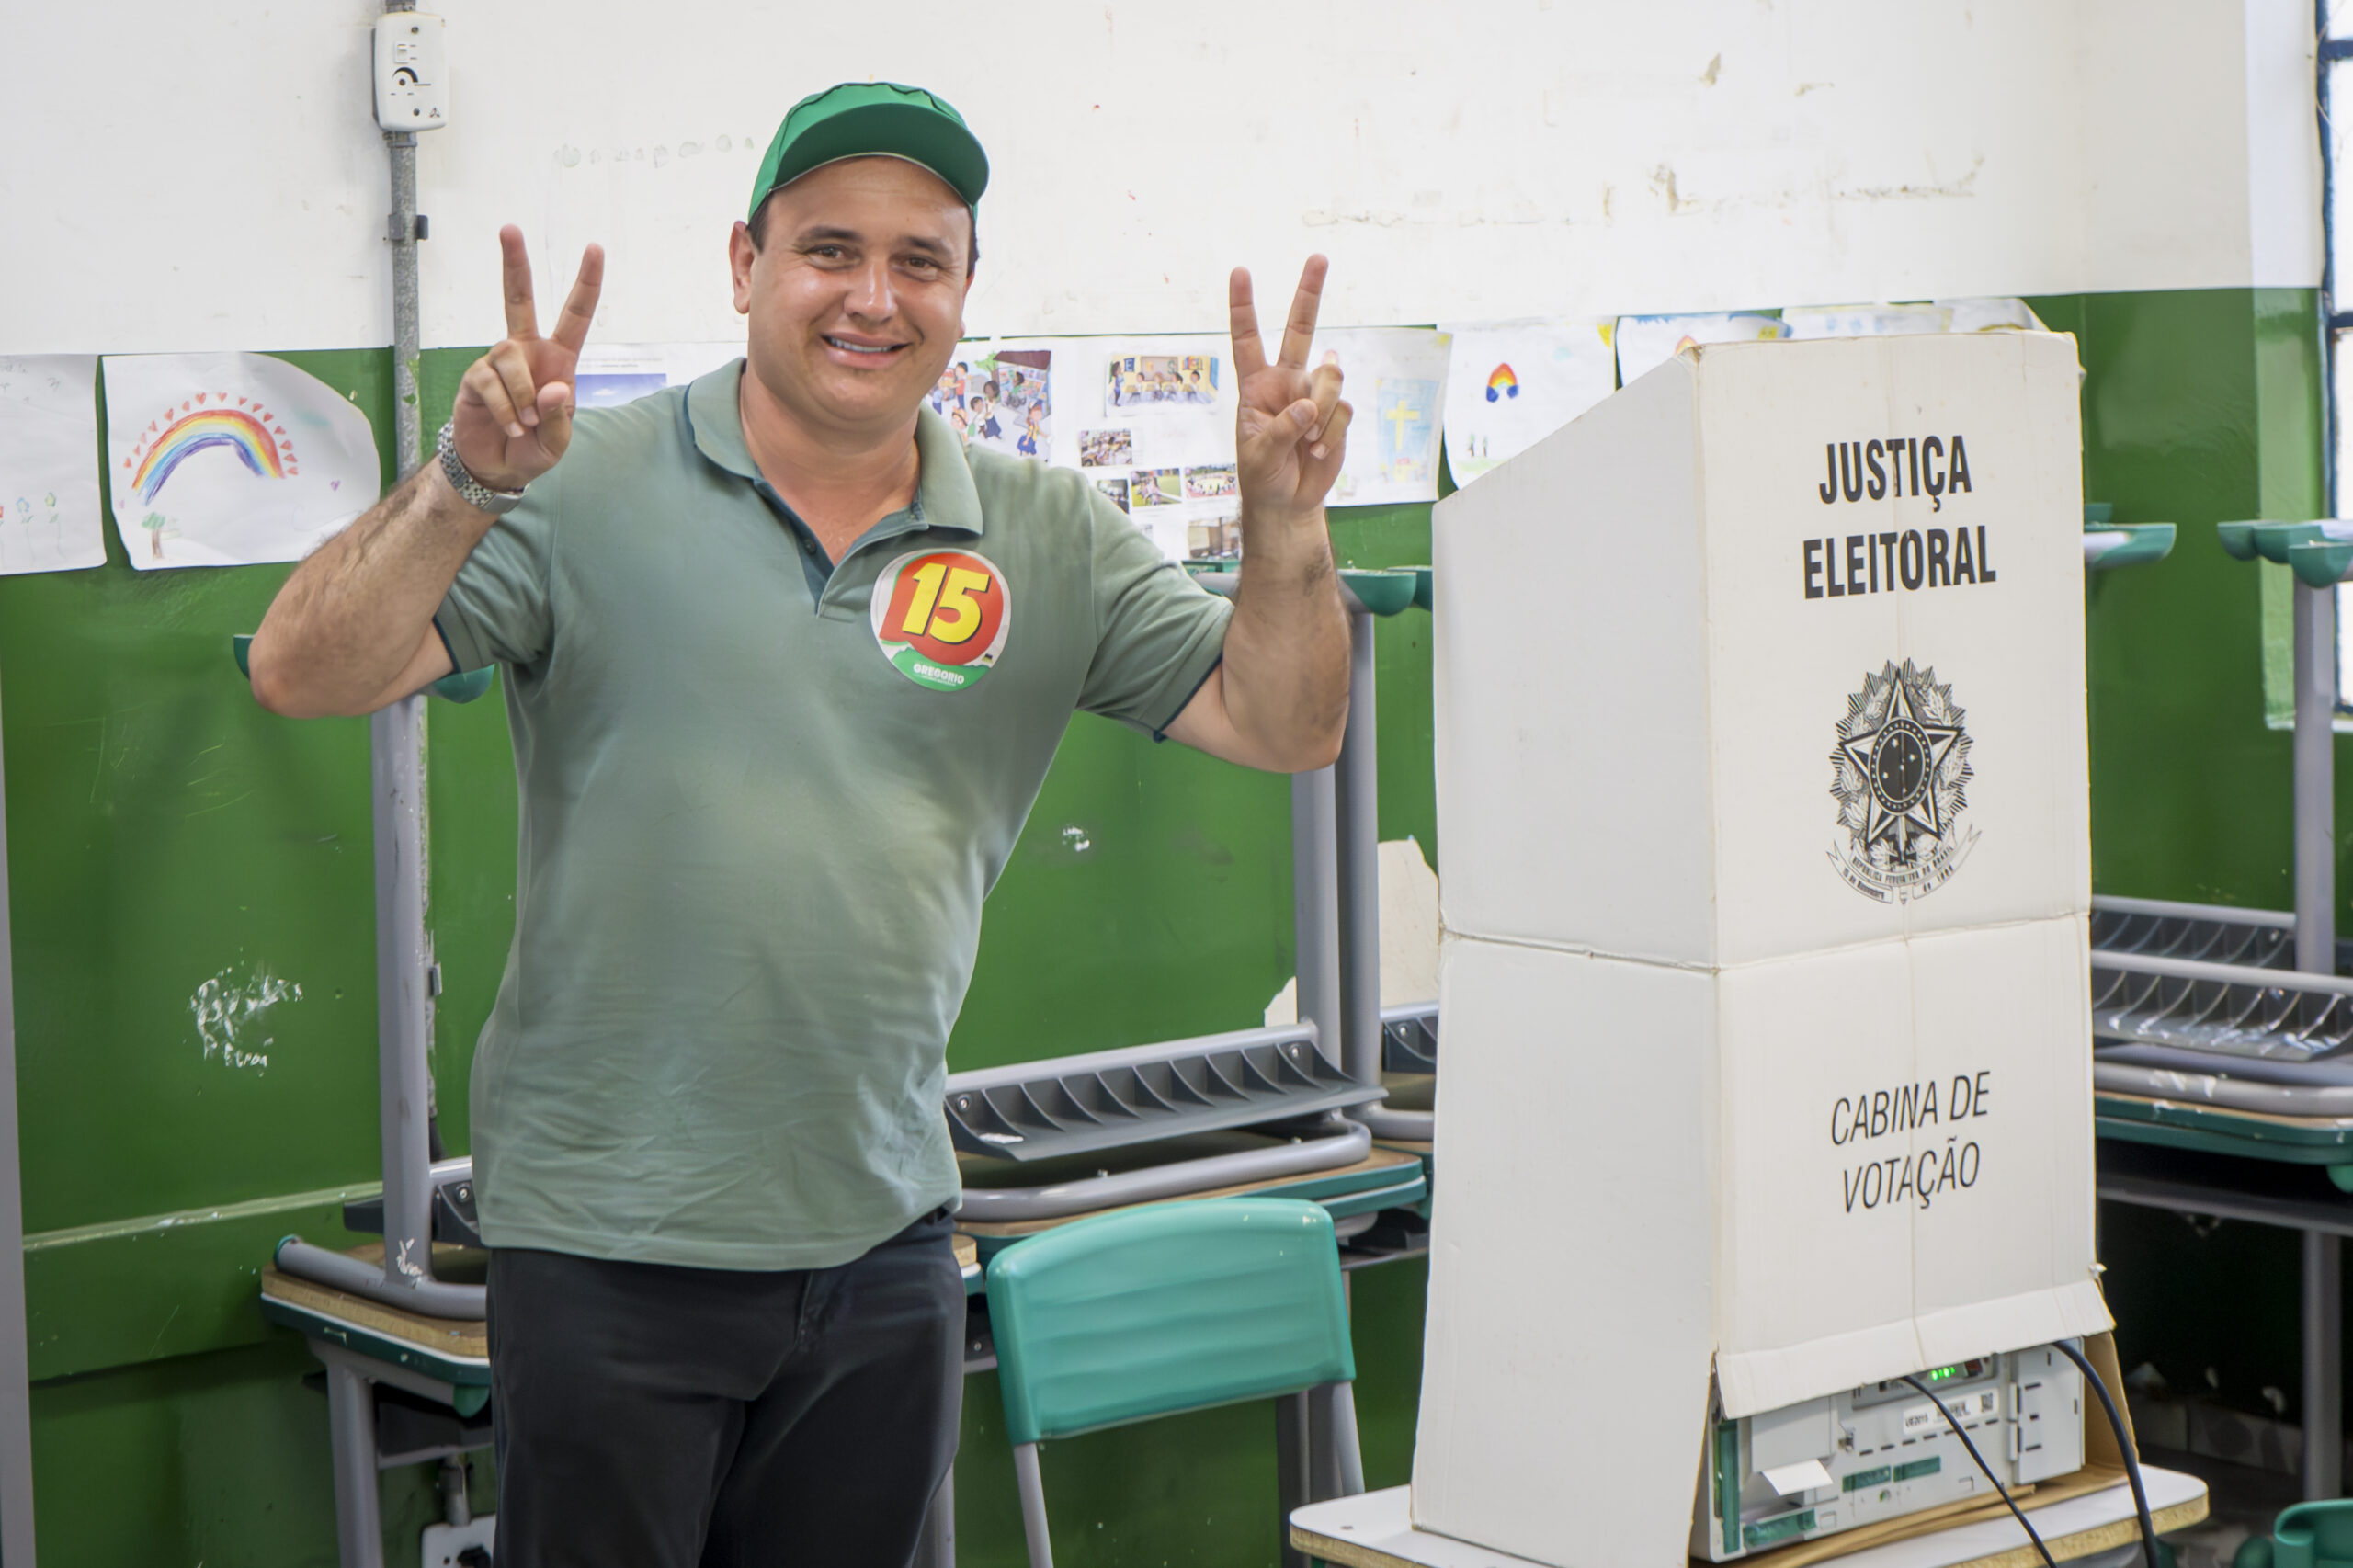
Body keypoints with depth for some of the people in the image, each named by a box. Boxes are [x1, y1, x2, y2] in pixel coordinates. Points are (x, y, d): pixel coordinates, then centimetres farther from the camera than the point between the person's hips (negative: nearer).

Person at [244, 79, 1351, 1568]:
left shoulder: (1050, 541, 5)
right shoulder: (591, 489, -7)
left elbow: (1282, 726, 2)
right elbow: (305, 678, -14)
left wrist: (1283, 520, -16)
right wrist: (468, 487, -30)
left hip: (886, 1236, 4)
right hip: (612, 1236, -3)